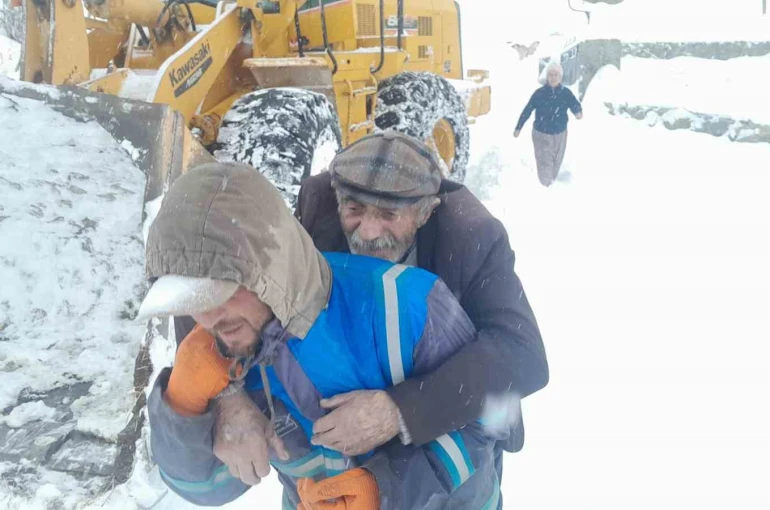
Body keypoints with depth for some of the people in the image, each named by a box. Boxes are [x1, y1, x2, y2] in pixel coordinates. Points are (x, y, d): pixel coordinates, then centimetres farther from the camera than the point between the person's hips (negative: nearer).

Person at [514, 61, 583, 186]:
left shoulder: (566, 92, -6)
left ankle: (552, 186, 36)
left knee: (556, 163, 17)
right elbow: (527, 110, -4)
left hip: (559, 134, 2)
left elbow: (575, 104, -15)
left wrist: (578, 112, -41)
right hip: (541, 134, -2)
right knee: (545, 163, -6)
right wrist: (518, 128, -2)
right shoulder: (540, 92, -9)